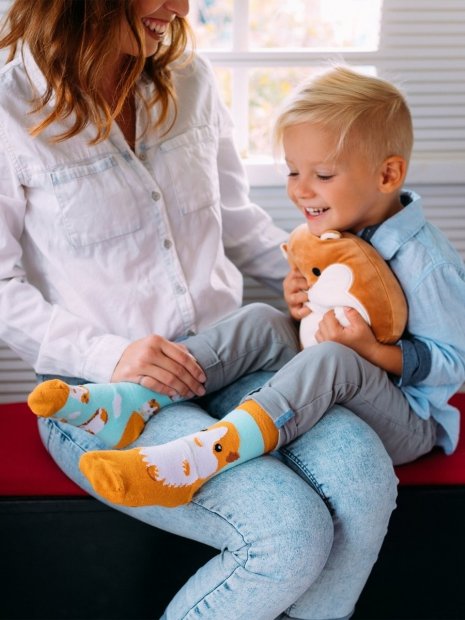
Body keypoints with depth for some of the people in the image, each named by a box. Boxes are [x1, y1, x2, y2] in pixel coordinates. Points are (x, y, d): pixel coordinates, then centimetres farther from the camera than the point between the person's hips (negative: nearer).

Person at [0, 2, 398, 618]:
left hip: (223, 360, 5)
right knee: (291, 531, -25)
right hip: (101, 390, -5)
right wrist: (107, 355, -17)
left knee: (362, 471, -23)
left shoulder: (189, 81, 8)